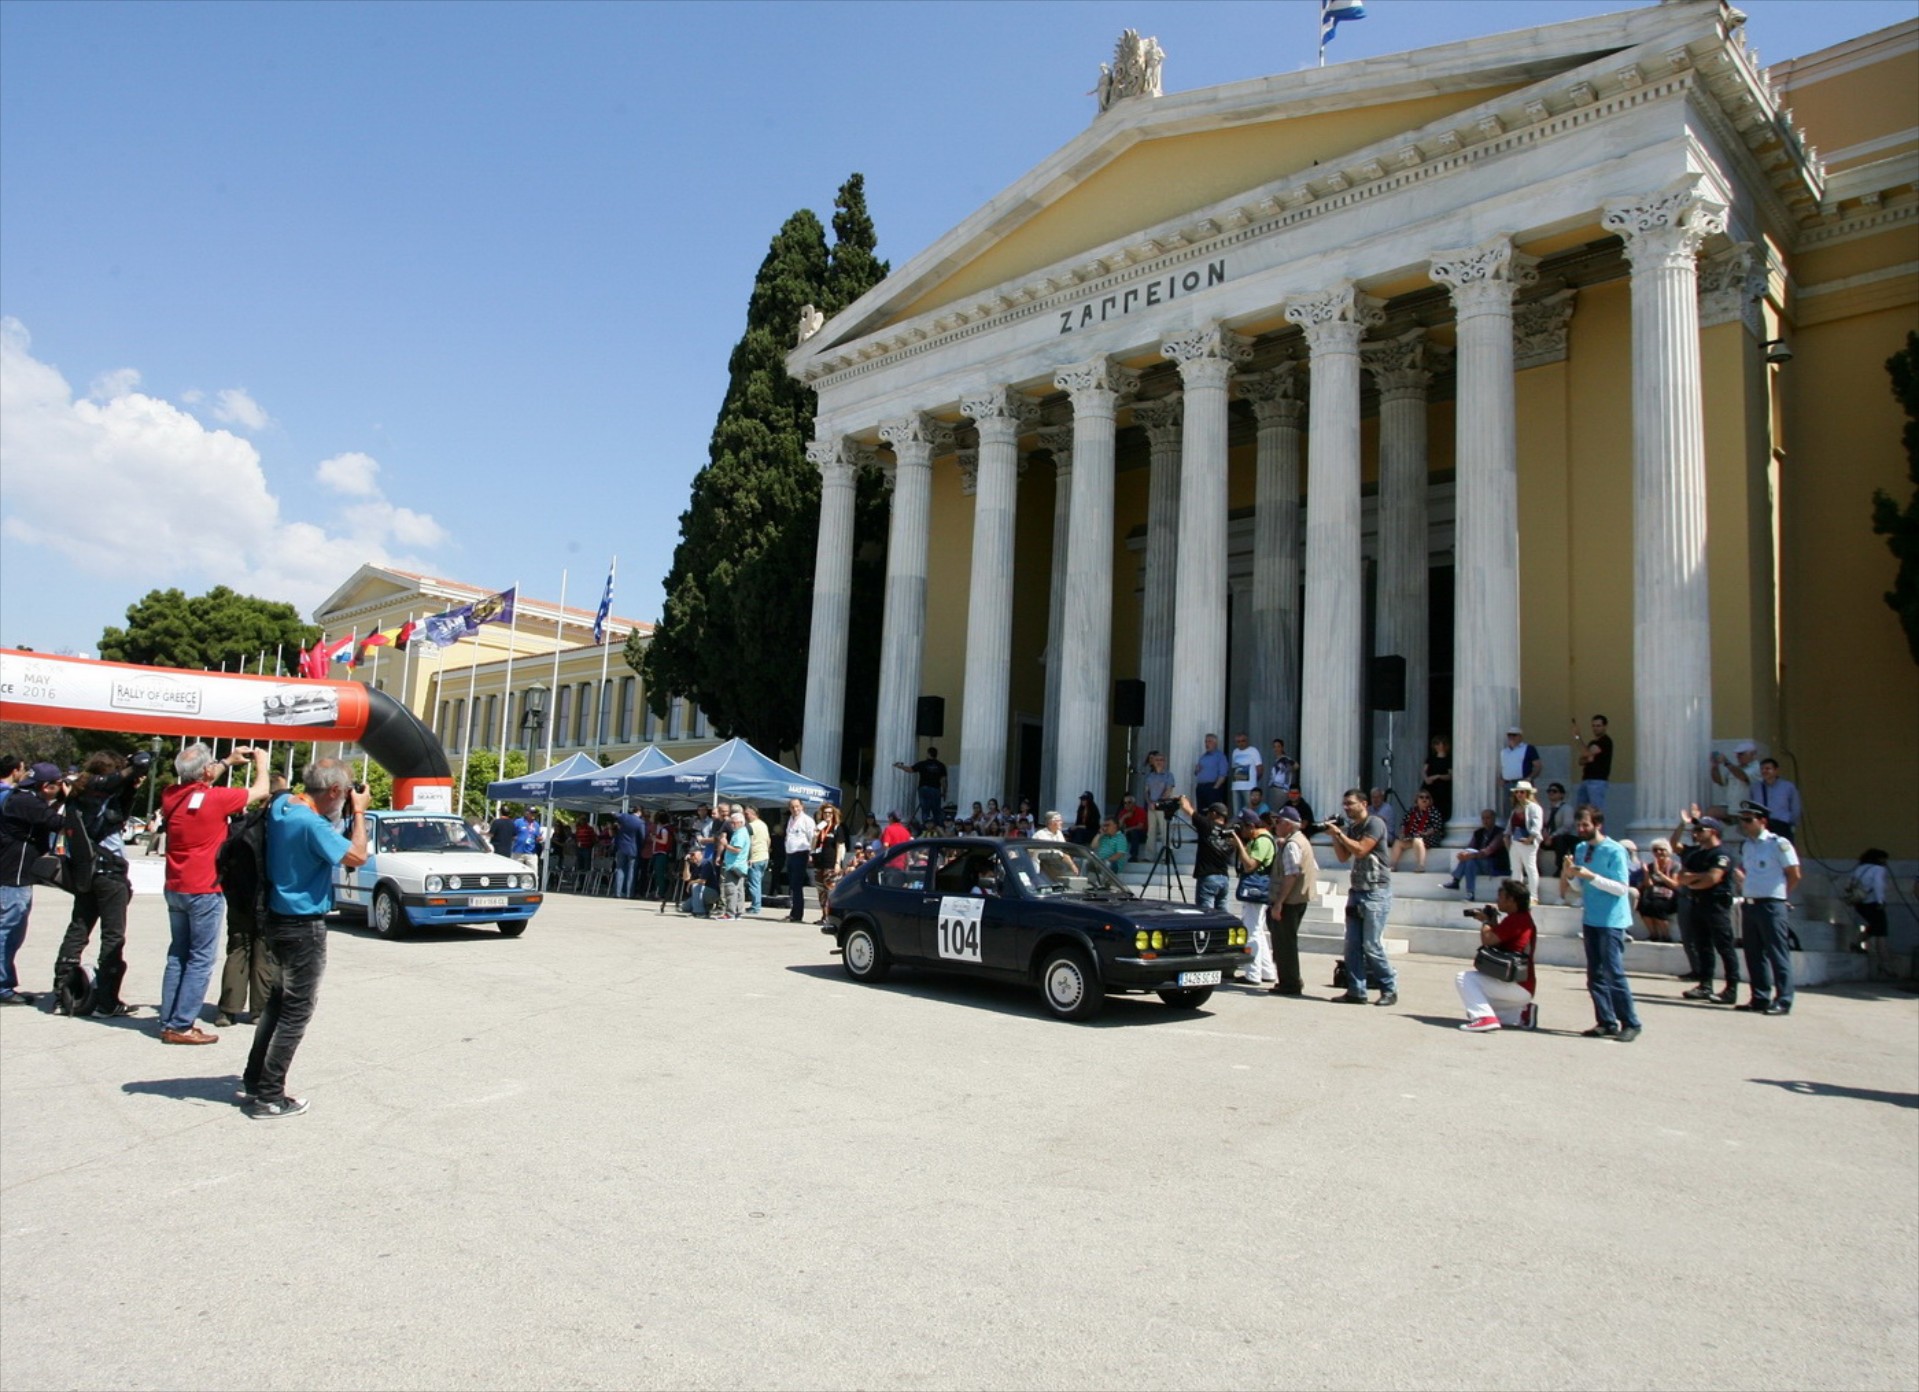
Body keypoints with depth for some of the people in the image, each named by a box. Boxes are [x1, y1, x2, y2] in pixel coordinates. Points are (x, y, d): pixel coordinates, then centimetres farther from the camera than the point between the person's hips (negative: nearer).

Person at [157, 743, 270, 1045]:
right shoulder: (216, 798, -17)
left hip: (175, 889, 7)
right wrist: (261, 762, 14)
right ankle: (181, 1026, 0)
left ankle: (169, 1021, 18)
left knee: (178, 955, 15)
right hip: (204, 892, -7)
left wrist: (228, 762, 27)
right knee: (200, 960, 0)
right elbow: (260, 791, -3)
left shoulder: (171, 796, 0)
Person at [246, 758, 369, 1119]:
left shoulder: (281, 804, 2)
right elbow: (357, 857, -23)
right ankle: (269, 1097, 6)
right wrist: (359, 812, -13)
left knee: (279, 1001, 22)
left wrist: (349, 814, 1)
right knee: (296, 1011, 1)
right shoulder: (311, 824, -26)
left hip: (279, 919, 10)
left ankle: (254, 1081, 30)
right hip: (304, 926, -10)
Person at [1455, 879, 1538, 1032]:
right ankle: (1521, 1013, 16)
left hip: (1517, 987, -11)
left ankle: (1485, 1017, -31)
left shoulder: (1515, 920, -17)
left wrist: (1486, 922, -2)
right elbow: (1497, 941, 18)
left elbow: (1487, 940, -20)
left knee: (1464, 978, -17)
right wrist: (1491, 921, 4)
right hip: (1525, 987, 11)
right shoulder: (1525, 919, 16)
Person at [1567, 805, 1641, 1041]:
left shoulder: (1615, 851, -11)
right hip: (1590, 919, 7)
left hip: (1611, 920, -7)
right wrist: (1572, 872, -4)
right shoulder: (1581, 849, 10)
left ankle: (1630, 1023, 2)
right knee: (1595, 975, 8)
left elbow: (1621, 888, -15)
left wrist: (1591, 876, -23)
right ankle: (1606, 1022, 14)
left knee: (1613, 973, -8)